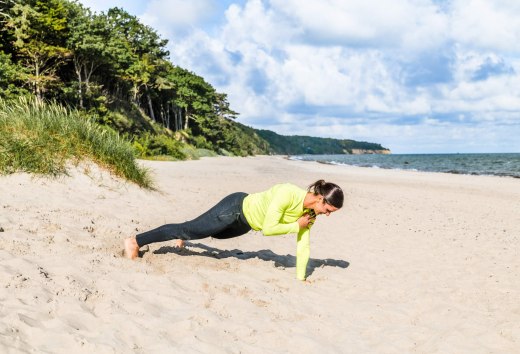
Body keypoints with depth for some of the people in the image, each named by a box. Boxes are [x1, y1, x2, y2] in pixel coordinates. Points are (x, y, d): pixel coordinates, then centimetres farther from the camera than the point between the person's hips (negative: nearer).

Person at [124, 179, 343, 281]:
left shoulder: (310, 210, -10)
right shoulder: (287, 194, -35)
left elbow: (303, 245, -2)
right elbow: (268, 229, -34)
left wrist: (300, 277, -1)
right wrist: (296, 225, -25)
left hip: (243, 224, 7)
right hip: (235, 209, -7)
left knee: (213, 233, 30)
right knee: (189, 229, -1)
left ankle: (183, 238, 59)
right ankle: (136, 241, 10)